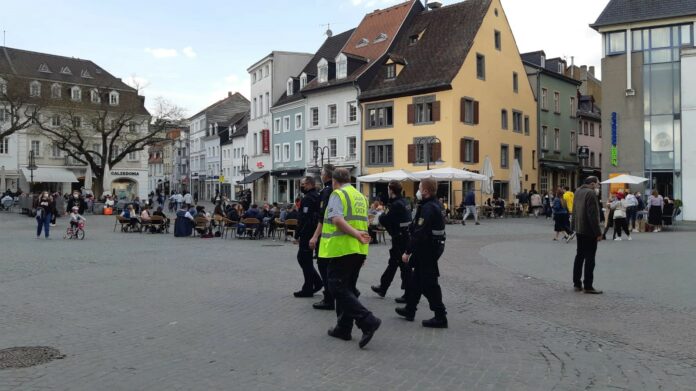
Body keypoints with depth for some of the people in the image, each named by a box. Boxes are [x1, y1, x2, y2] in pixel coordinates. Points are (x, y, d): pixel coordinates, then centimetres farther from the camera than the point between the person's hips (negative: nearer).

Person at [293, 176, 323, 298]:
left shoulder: (308, 198, -15)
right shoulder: (317, 196, 15)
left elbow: (303, 218, -22)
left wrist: (297, 235, -16)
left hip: (307, 234, -10)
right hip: (315, 232, 10)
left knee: (304, 259, -2)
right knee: (303, 257, 17)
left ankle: (308, 289, 3)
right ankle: (317, 282, 18)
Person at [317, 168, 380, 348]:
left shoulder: (337, 194, -7)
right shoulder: (361, 196, 17)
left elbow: (337, 219, -22)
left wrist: (356, 235, -22)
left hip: (341, 248, -8)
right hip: (359, 251, 8)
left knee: (338, 287, -4)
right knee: (347, 288, 15)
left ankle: (368, 321, -14)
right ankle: (344, 328, 20)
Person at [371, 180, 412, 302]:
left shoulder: (395, 204, -19)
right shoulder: (403, 202, 10)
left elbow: (383, 220, -19)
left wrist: (381, 215, 1)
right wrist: (385, 213, 5)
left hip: (399, 239, -10)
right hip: (406, 236, 10)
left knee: (404, 265, -3)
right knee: (393, 262, 18)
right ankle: (382, 288, 32)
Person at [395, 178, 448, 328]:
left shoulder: (427, 208, -22)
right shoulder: (434, 205, 11)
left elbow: (419, 233, -27)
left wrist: (408, 252, -22)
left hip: (427, 251, -11)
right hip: (434, 247, 11)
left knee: (429, 285, -4)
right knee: (416, 280, 20)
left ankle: (440, 317, 2)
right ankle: (410, 310, 32)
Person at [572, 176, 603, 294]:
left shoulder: (577, 192, 12)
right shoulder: (590, 193, -17)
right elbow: (593, 215, -22)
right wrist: (598, 232, -18)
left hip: (579, 230, 9)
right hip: (589, 231, -9)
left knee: (579, 256, 14)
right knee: (590, 258, -4)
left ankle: (577, 284, 19)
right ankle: (588, 286, -2)